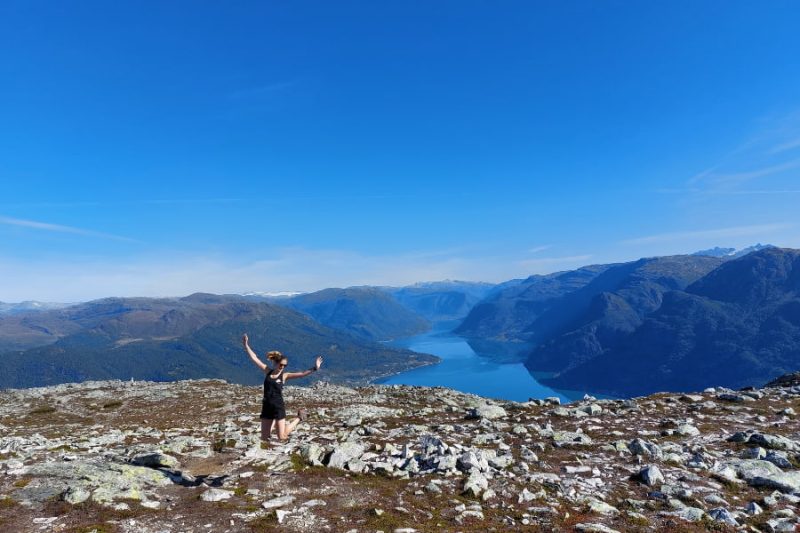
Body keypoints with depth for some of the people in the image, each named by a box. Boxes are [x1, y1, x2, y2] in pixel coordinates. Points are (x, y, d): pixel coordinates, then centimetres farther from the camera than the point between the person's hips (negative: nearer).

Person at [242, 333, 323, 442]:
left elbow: (301, 374, -14)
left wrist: (314, 368, -25)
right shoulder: (267, 371, 2)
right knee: (264, 438, 8)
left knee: (282, 437, 1)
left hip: (278, 407, -3)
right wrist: (246, 345, -1)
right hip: (266, 407, 3)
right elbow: (254, 358, 2)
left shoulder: (284, 375, -4)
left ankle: (299, 418, 24)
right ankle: (274, 423, 39)